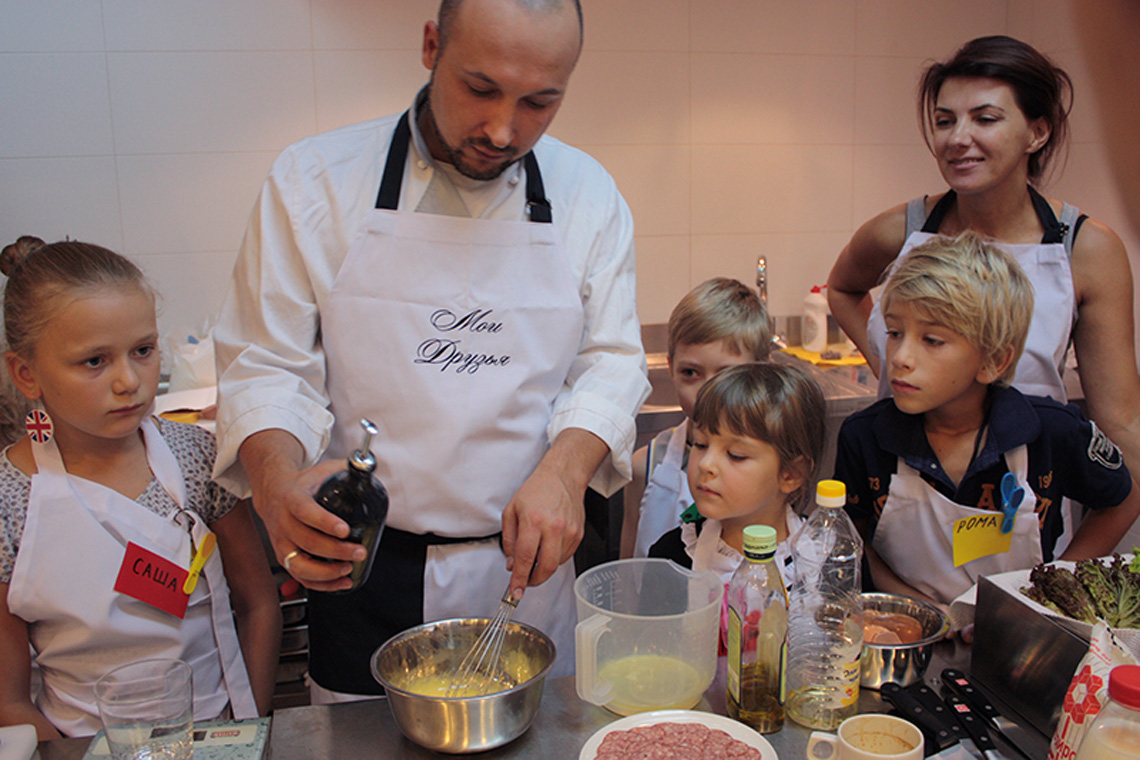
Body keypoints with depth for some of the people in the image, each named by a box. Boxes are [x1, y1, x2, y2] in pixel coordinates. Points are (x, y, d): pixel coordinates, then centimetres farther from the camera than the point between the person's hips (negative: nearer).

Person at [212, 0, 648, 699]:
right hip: (361, 564, -1)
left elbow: (611, 360, 1)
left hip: (526, 563, 2)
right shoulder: (315, 182, -9)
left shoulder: (588, 194, -2)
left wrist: (564, 470, -17)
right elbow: (265, 365, -6)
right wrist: (277, 479, -26)